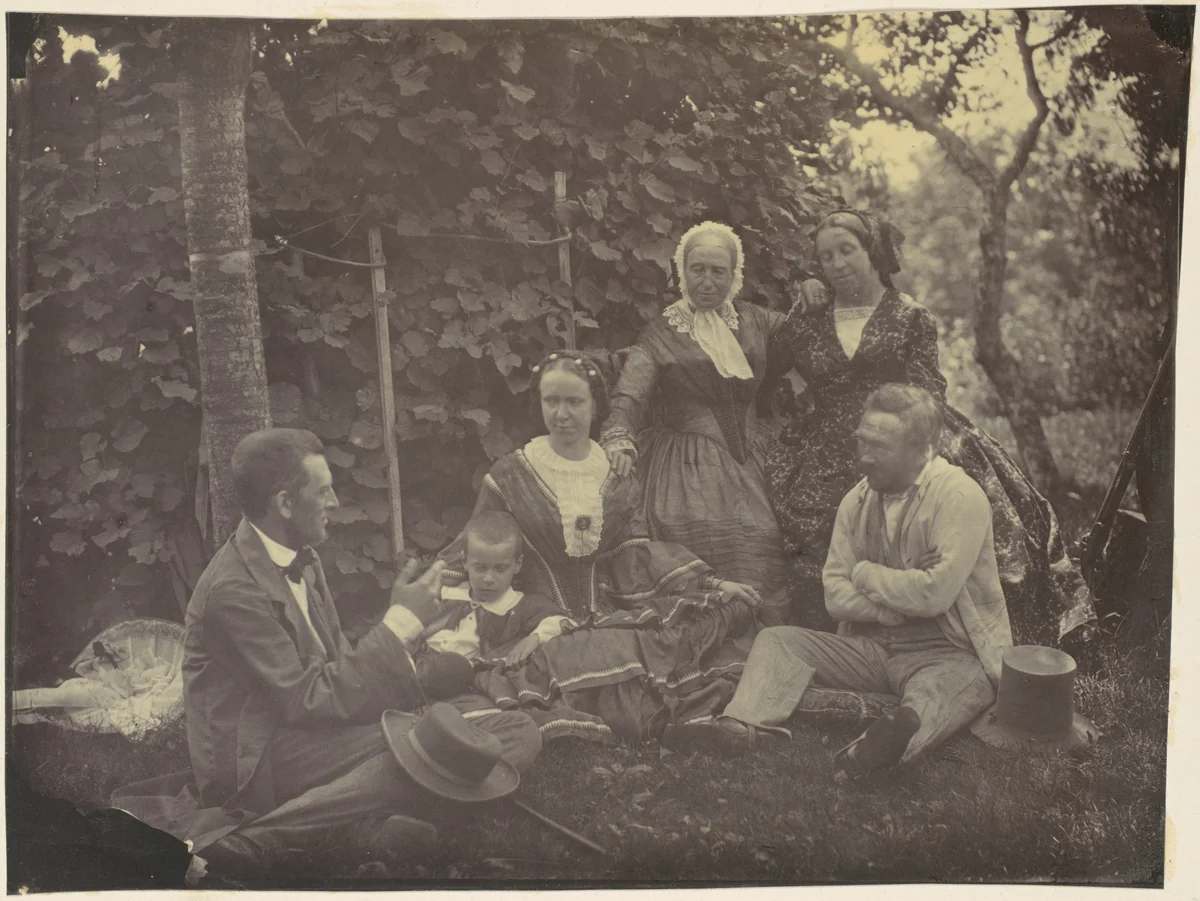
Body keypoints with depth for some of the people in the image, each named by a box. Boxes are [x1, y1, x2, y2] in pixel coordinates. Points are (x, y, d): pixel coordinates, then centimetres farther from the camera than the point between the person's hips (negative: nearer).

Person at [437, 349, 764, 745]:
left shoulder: (618, 477, 12)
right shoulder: (511, 475, 5)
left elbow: (641, 558, 10)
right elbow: (470, 551, 7)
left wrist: (712, 585, -1)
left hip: (609, 613, 3)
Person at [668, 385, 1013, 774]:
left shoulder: (960, 496, -12)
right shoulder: (857, 500, 8)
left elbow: (934, 594, -22)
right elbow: (836, 596, 3)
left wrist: (865, 574, -6)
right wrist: (903, 604, -12)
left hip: (953, 654, -6)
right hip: (872, 647, 6)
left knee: (937, 690, -40)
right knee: (777, 640, -9)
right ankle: (738, 726, -32)